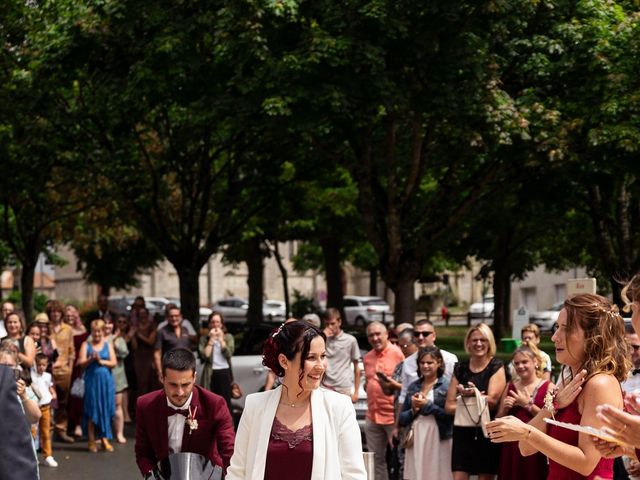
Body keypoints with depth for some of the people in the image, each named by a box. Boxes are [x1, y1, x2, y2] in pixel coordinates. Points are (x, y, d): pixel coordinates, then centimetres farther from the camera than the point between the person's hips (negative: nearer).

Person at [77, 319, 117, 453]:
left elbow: (113, 362, 1)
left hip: (106, 381, 2)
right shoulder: (86, 345, 4)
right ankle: (92, 441, 5)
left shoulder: (107, 345, 9)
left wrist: (101, 361, -13)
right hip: (92, 380, -2)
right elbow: (81, 363, -4)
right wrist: (91, 359, -20)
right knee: (91, 411, -1)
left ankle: (104, 439, 9)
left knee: (105, 410, 2)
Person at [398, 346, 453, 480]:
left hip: (438, 441, -4)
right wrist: (413, 410, -5)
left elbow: (450, 415, -12)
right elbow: (402, 419, 14)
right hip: (415, 440, 4)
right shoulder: (413, 387, 14)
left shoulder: (447, 385, -1)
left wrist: (427, 406, -11)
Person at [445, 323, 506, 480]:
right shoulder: (460, 368, 9)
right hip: (463, 432, 3)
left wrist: (473, 394, -31)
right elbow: (449, 406, 5)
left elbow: (492, 401, -13)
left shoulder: (496, 367, -1)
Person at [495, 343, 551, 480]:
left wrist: (528, 405, -11)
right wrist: (505, 409, -3)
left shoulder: (548, 387, -2)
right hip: (511, 448, 4)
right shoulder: (510, 387, 11)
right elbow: (498, 421, 16)